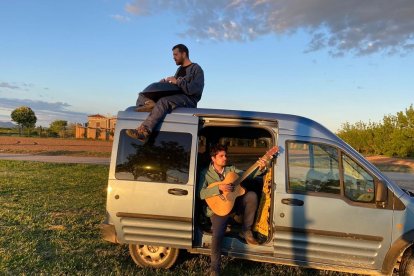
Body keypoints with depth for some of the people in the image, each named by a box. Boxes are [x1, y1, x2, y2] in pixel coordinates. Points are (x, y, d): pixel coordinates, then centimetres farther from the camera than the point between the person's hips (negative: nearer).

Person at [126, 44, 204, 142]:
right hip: (176, 97, 9)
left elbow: (196, 90, -15)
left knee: (164, 101, -39)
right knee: (142, 96, 8)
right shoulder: (180, 69, 27)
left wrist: (178, 82, -18)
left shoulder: (196, 69, 1)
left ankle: (144, 131, -50)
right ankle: (149, 103, -29)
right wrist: (166, 82, 3)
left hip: (189, 100, -9)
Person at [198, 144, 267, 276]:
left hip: (234, 203, 4)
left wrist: (260, 168, -16)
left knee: (251, 195, -21)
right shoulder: (206, 173, -2)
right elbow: (201, 194, -14)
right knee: (218, 235, -27)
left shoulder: (231, 169, 12)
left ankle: (246, 231, -4)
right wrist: (219, 188, -26)